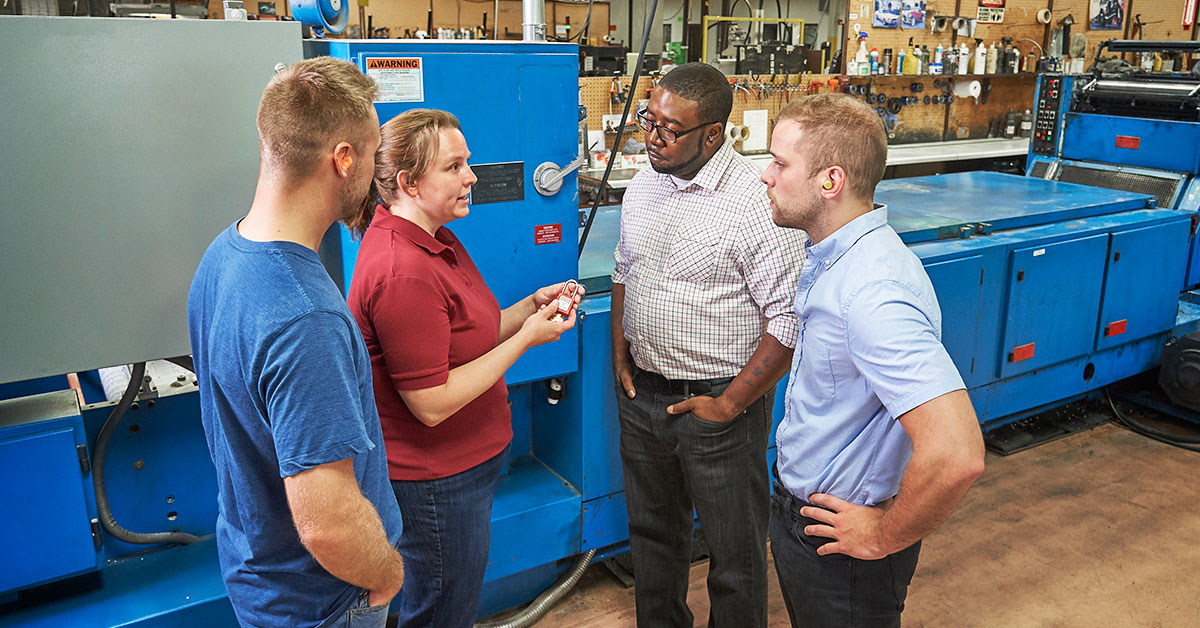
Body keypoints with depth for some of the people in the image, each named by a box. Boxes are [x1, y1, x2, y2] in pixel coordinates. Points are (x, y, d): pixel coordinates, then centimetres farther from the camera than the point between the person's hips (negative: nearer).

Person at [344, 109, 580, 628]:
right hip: (435, 482, -10)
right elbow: (432, 404, -28)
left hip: (466, 464, 10)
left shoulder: (434, 241, 6)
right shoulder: (402, 271, -28)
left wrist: (532, 306, -1)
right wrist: (526, 338, -22)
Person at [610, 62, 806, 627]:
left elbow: (790, 320, -22)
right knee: (653, 531, 24)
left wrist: (730, 404, -18)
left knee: (734, 551, 11)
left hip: (719, 399, -6)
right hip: (641, 391, 7)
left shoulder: (757, 203, -21)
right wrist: (620, 353, 8)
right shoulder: (643, 185, 3)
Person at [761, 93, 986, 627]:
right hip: (799, 509, 9)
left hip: (842, 539, -9)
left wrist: (884, 537, -23)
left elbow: (956, 455, -40)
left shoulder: (873, 292, -32)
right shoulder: (831, 257, 1)